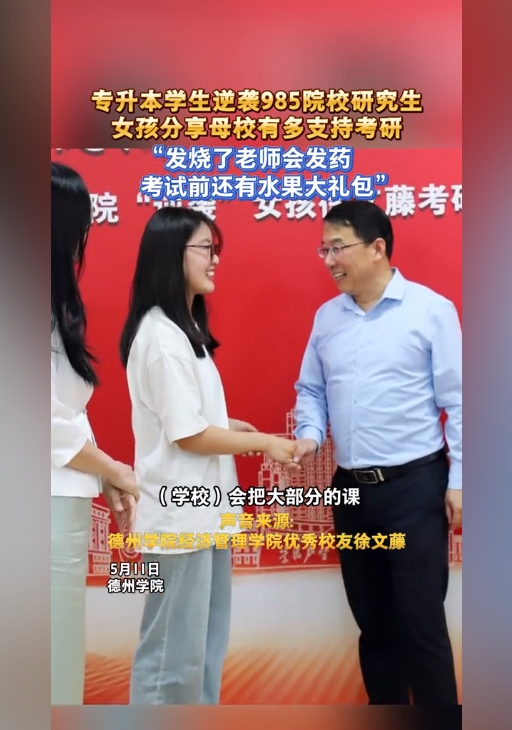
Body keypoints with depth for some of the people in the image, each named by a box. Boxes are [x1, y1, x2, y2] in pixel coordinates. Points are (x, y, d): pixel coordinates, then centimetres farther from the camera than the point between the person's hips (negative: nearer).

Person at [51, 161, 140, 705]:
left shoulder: (52, 307, 12)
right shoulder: (47, 304, -15)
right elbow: (51, 424, -18)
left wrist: (103, 479, 9)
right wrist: (113, 471, -3)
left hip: (65, 501, 8)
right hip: (54, 504, -8)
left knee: (62, 655, 16)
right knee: (57, 664, 3)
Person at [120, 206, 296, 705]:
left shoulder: (182, 326, 12)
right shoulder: (161, 335, -18)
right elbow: (187, 435, -19)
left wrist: (230, 426, 4)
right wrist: (264, 443, -9)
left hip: (201, 509, 10)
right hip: (179, 515, -10)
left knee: (205, 645, 19)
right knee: (172, 652, 3)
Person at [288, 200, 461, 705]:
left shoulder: (430, 309, -7)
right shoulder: (326, 317, 8)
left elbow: (456, 400, -7)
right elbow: (310, 389, 13)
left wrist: (458, 480, -9)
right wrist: (310, 435, -6)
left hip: (414, 485, -5)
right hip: (351, 488, 5)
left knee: (420, 621, 1)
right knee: (372, 619, 17)